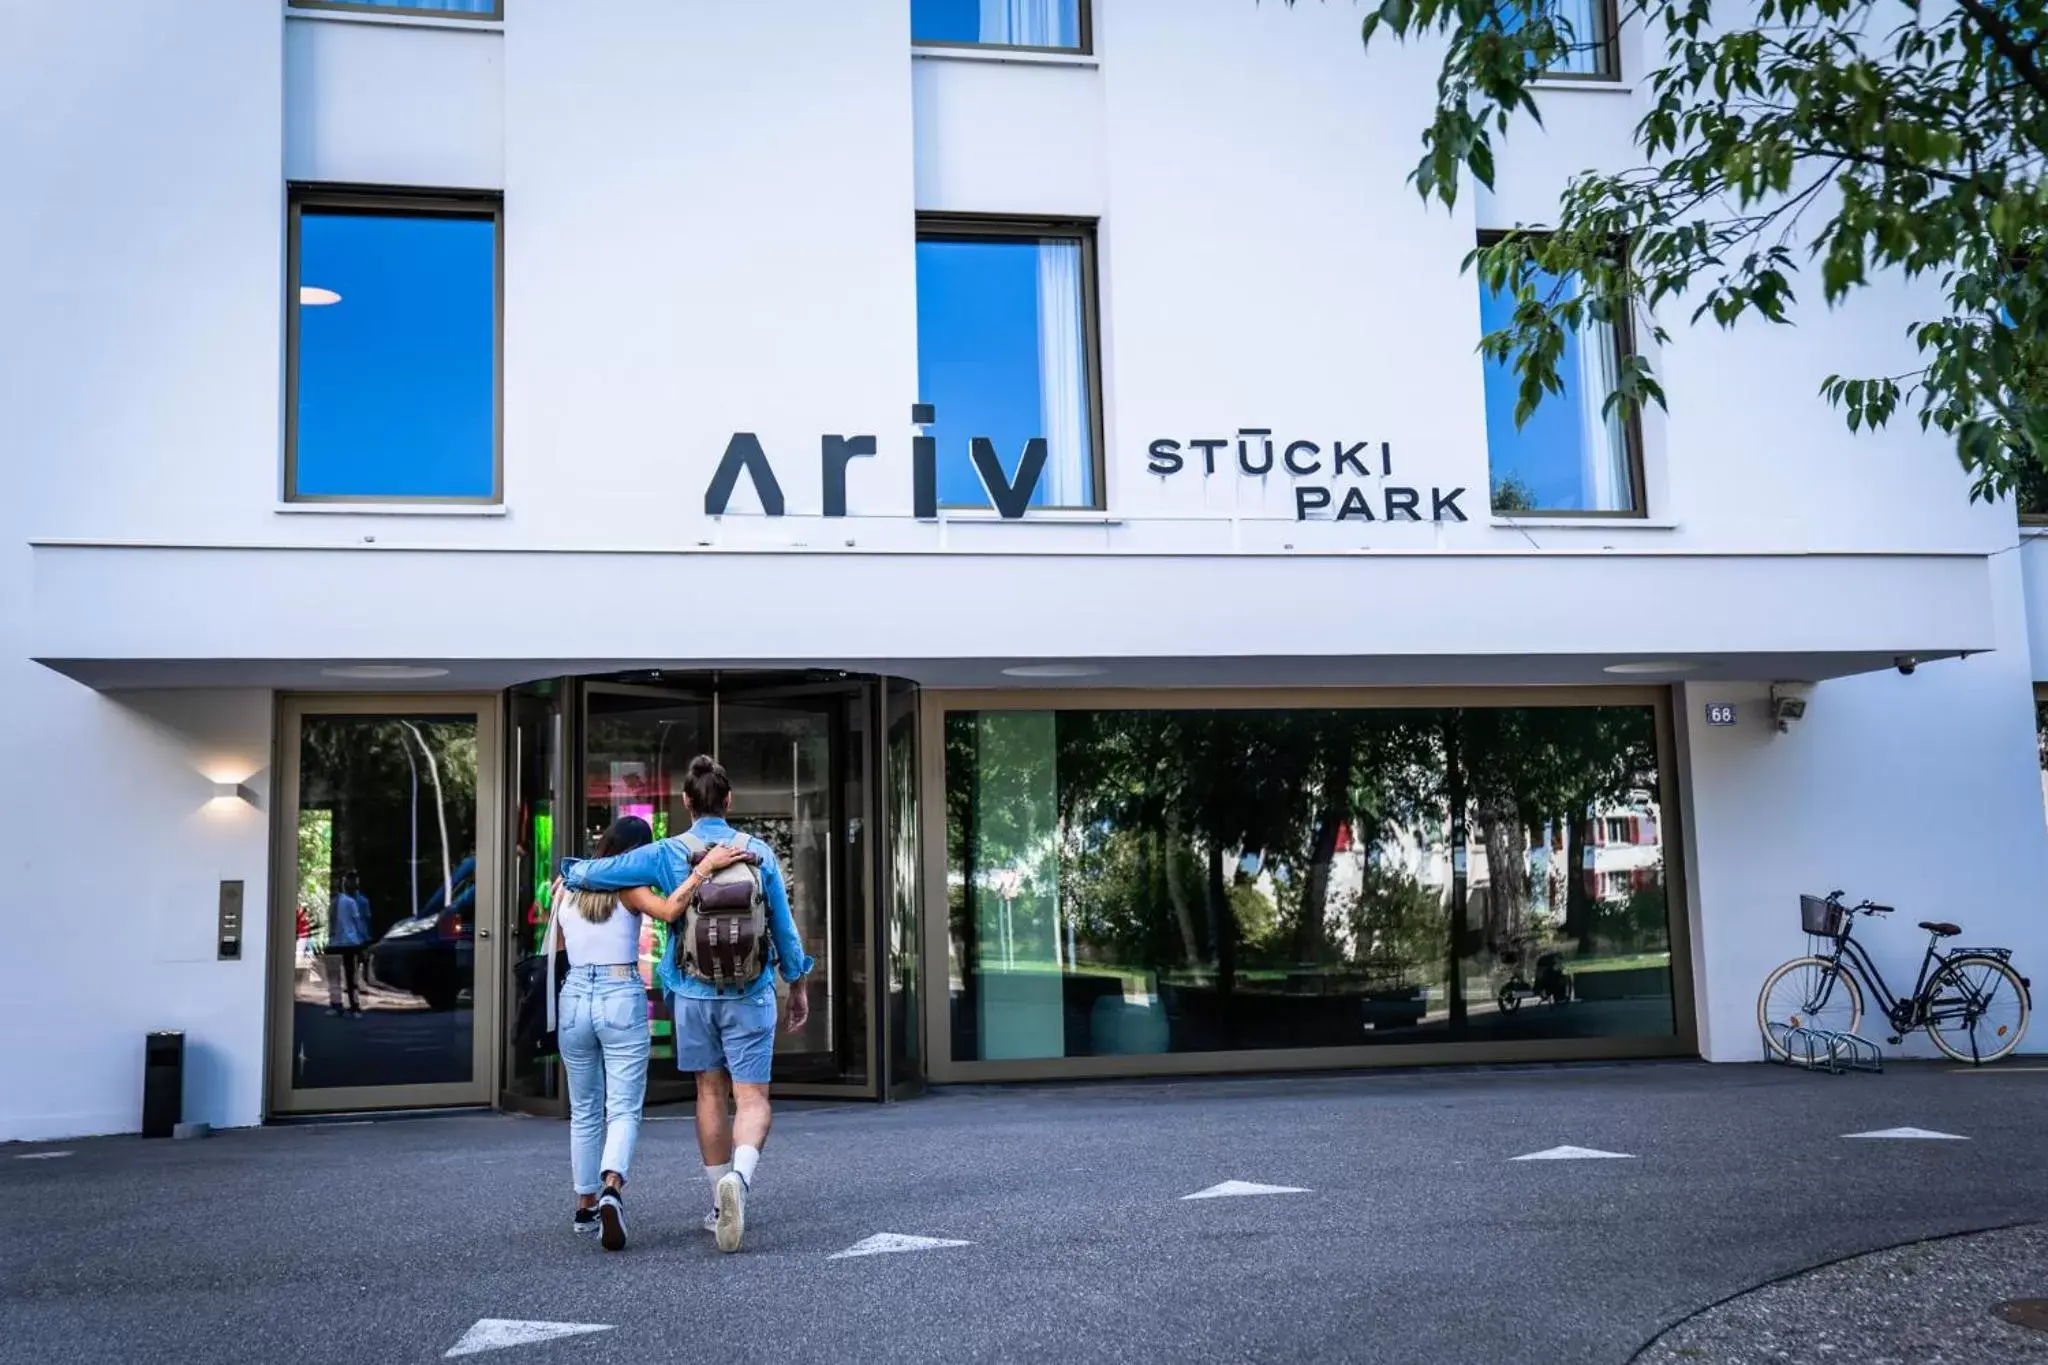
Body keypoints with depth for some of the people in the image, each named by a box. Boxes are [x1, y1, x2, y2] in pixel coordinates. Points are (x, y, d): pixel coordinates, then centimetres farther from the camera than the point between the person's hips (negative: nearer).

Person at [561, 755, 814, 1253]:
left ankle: (721, 1204, 20)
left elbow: (586, 874, -6)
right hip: (750, 993, -1)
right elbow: (784, 927, 4)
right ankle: (739, 1178, -29)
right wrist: (798, 985, 16)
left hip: (694, 992, 1)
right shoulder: (760, 853, -2)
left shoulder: (667, 853, -6)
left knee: (711, 1095, 14)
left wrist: (570, 871, 18)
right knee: (752, 1099, -2)